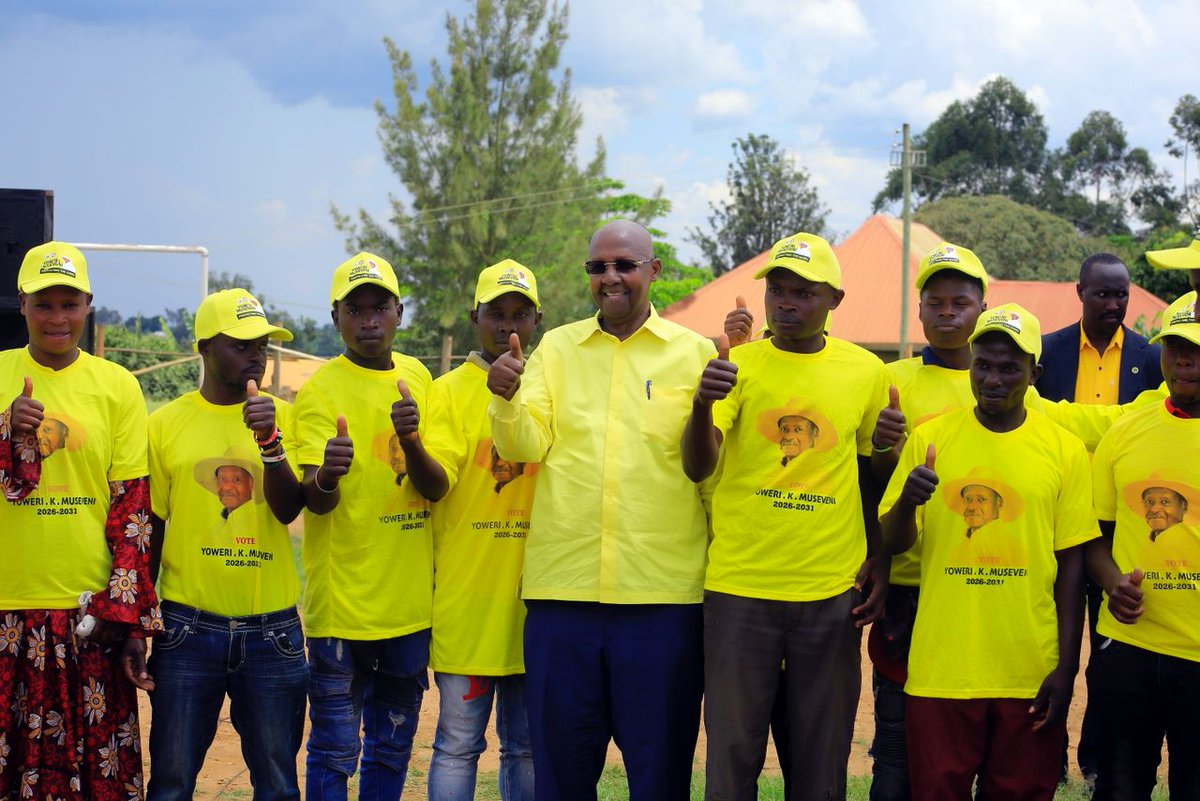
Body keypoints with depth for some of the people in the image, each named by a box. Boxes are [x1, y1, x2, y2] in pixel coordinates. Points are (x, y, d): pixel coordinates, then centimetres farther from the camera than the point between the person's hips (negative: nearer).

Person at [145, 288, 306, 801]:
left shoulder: (283, 416, 5)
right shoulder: (166, 425, 2)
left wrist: (270, 442, -20)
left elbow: (288, 509, -5)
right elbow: (150, 529, 8)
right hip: (189, 625, -1)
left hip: (272, 628, 1)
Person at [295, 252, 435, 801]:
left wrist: (410, 439, -11)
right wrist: (325, 475, -41)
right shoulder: (321, 390, -8)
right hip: (343, 604, -5)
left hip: (411, 601, 6)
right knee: (335, 752, -1)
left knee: (392, 749, 15)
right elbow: (315, 501, -19)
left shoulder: (416, 378, 8)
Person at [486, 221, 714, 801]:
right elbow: (526, 447, 0)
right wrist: (507, 399, -16)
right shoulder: (556, 347, 12)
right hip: (561, 586, 2)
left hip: (662, 594, -2)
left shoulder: (694, 354, 5)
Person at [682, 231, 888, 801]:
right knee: (733, 752, 4)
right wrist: (703, 404, -29)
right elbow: (697, 468, -10)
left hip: (832, 592, 1)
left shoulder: (866, 372, 4)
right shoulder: (737, 365, 0)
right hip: (740, 588, -1)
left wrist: (878, 561, 5)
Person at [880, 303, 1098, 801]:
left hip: (1030, 677, 0)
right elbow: (893, 543, 4)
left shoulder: (1064, 451, 2)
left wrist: (1066, 669, 0)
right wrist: (908, 501, -18)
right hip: (940, 672, 0)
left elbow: (1070, 565, 4)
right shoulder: (930, 439, 2)